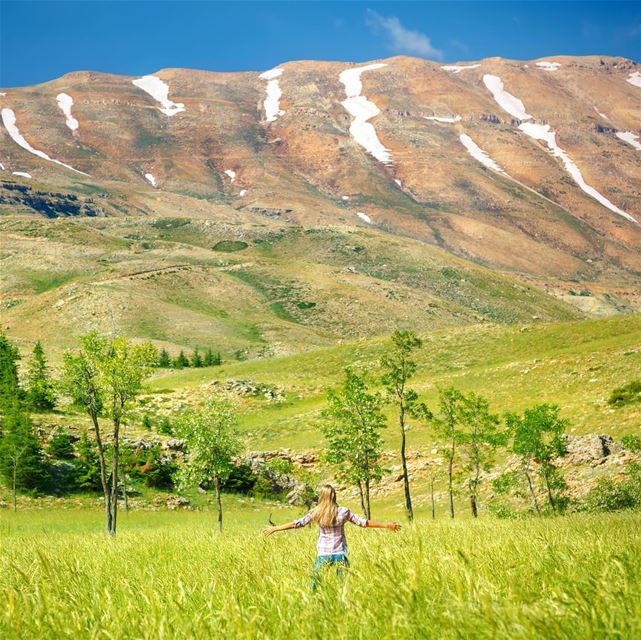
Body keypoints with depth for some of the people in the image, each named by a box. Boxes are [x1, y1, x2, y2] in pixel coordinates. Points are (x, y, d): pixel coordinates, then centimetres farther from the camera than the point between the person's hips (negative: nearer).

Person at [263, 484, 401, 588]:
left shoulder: (316, 513, -3)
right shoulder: (343, 512, -4)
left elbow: (296, 524, 1)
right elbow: (363, 522, 0)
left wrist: (275, 528, 12)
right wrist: (386, 525, 8)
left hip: (323, 555, 0)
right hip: (340, 554, 0)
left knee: (314, 583, 11)